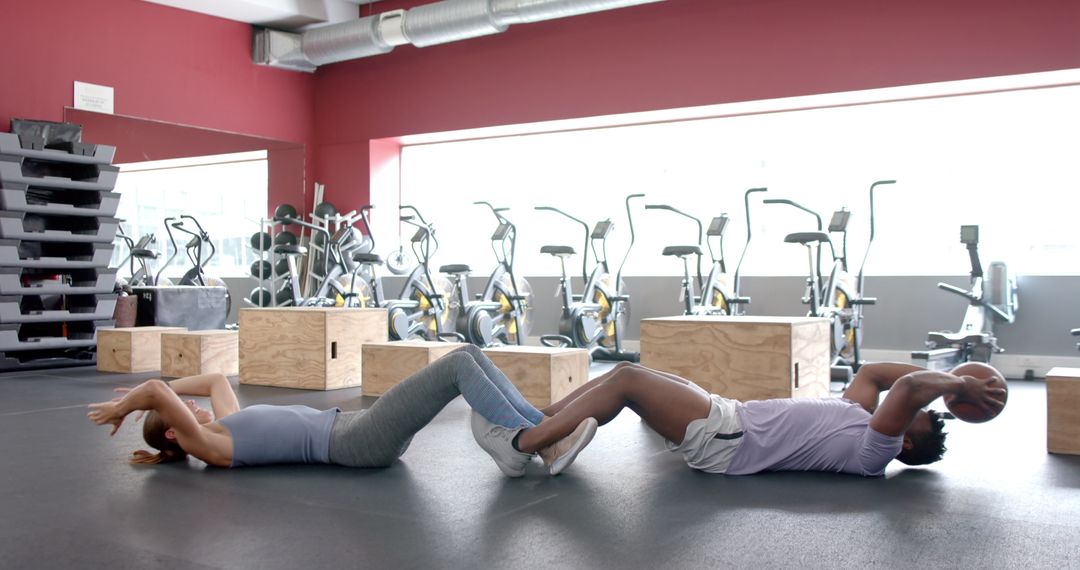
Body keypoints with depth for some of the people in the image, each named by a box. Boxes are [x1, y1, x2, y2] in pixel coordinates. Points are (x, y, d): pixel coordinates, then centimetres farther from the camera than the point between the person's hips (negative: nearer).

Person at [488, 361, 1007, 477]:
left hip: (726, 442, -9)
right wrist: (956, 381, 22)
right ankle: (536, 423, 10)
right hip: (732, 417, 9)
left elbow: (907, 388, -26)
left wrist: (963, 385, -13)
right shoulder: (863, 419, 15)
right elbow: (870, 372, 25)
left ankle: (520, 446, -13)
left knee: (626, 379, -17)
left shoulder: (874, 452, -12)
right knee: (627, 372, 6)